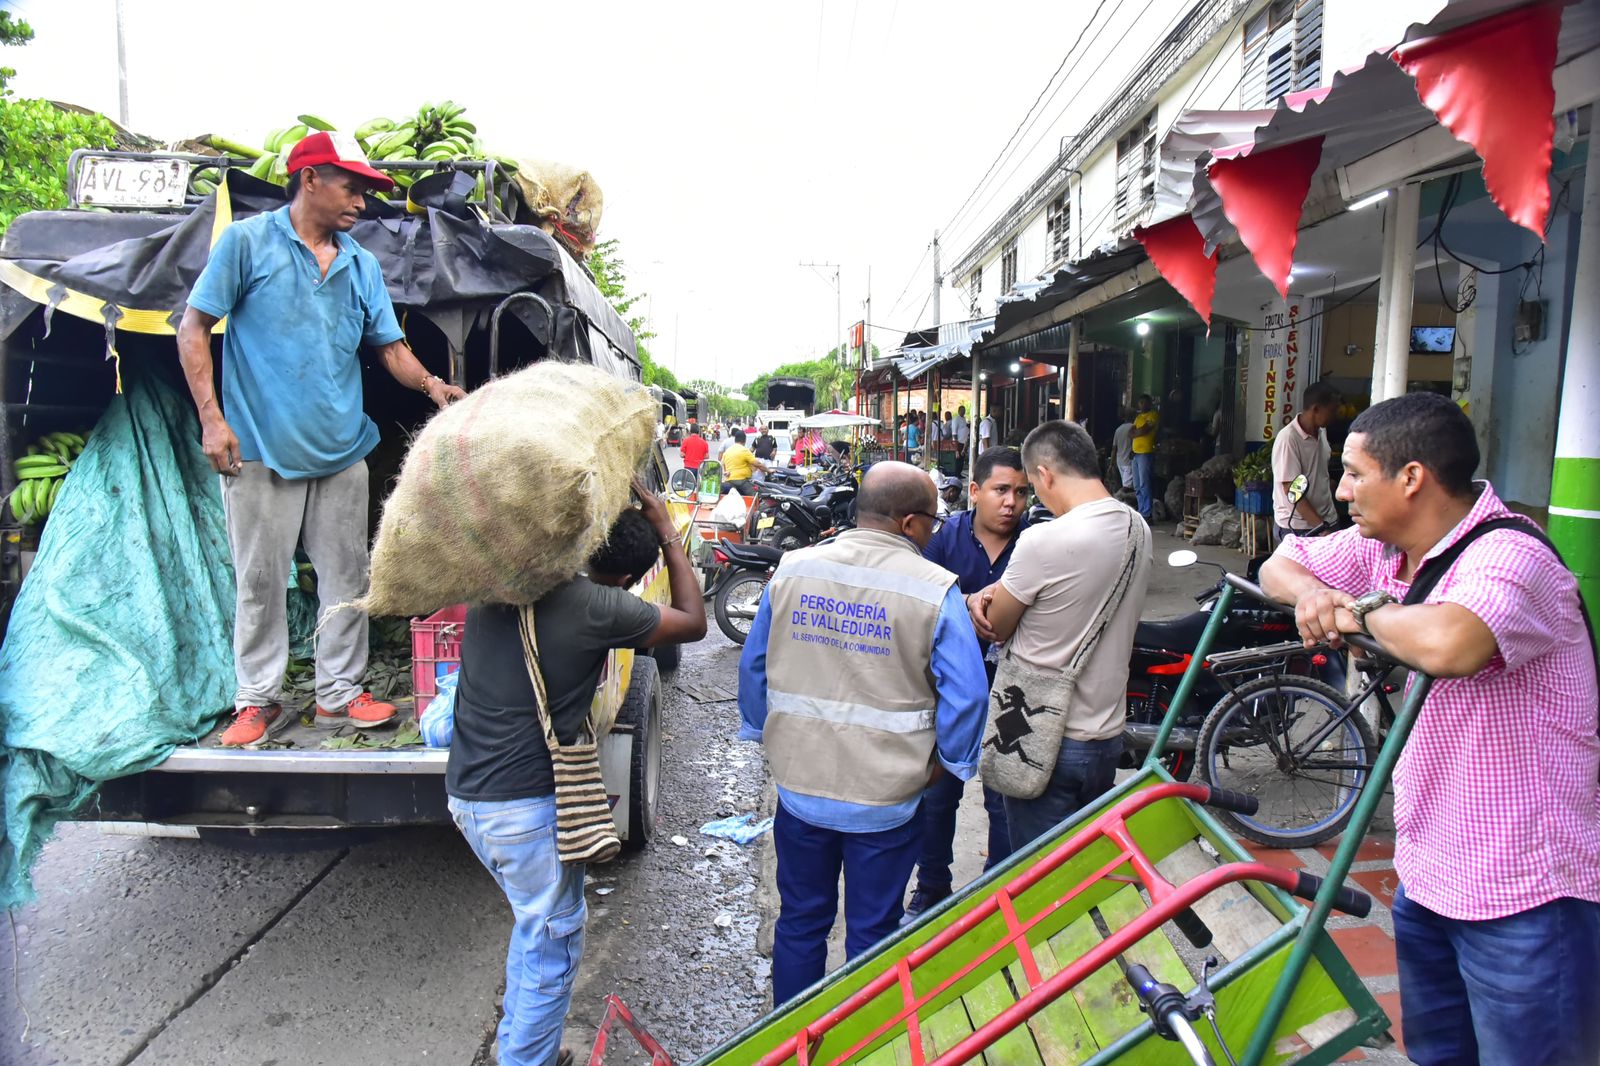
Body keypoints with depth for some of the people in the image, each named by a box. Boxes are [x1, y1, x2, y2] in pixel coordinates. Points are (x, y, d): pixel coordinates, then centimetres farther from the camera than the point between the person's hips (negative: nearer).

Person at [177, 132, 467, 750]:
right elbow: (193, 328, -1)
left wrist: (430, 384, -10)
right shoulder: (248, 242, -1)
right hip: (260, 451, -4)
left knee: (346, 577, 8)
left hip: (341, 452, 4)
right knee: (260, 581, 5)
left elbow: (389, 346, 12)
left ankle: (340, 692, 21)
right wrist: (212, 417, -10)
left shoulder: (362, 265, 12)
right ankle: (258, 699, 19)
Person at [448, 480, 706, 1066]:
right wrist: (667, 531, 1)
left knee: (536, 928, 26)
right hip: (527, 805, -8)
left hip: (466, 792, 8)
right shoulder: (596, 607, -19)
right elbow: (694, 622, -4)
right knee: (552, 946, 11)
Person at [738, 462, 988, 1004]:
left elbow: (753, 666, 5)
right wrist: (950, 762, 4)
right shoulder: (934, 590, -14)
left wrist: (764, 734, 18)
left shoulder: (792, 569, -3)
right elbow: (966, 694, -13)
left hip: (799, 784, 4)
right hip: (885, 797, -3)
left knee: (800, 921, 21)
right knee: (871, 934, 16)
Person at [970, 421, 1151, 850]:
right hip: (1107, 733, 7)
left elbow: (995, 629, -12)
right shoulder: (1138, 529, 1)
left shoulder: (1044, 541, -24)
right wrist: (998, 591, -5)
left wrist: (982, 598, 9)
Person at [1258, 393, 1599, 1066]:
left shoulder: (1508, 556, -25)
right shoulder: (1385, 550, 2)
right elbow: (1279, 564, 13)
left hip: (1524, 893, -8)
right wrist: (1311, 593, -11)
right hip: (1428, 875, 9)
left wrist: (1364, 610, -24)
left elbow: (1447, 644, -46)